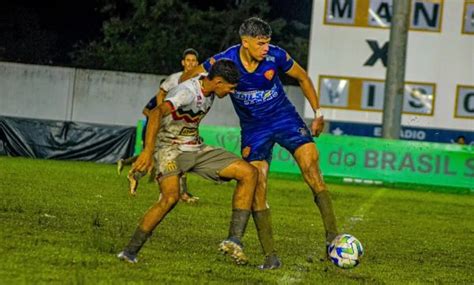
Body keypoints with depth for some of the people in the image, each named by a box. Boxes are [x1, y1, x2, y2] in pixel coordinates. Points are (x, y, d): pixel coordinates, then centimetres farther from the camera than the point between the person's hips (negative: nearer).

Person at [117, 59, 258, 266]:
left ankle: (234, 240, -9)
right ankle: (130, 252, -19)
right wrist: (148, 151, -48)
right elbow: (157, 113, -39)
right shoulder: (188, 92, -24)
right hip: (169, 148, -8)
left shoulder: (209, 91, 3)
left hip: (196, 149, 9)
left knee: (249, 173, -6)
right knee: (171, 196, -34)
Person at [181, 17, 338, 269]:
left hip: (285, 118, 0)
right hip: (253, 128, 0)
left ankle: (332, 237, -17)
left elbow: (303, 78, 3)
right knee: (256, 188, -9)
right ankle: (270, 256, -3)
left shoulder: (276, 56, -16)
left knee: (311, 168, -18)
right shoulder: (224, 61, -20)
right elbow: (186, 80, -5)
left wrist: (318, 113, 5)